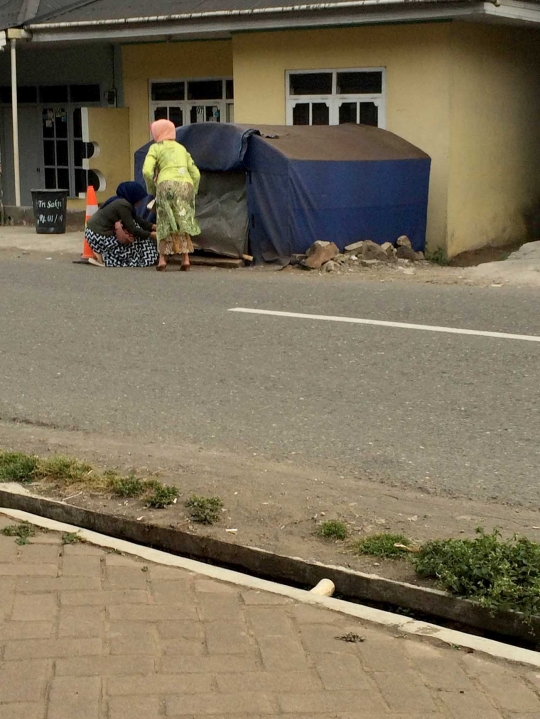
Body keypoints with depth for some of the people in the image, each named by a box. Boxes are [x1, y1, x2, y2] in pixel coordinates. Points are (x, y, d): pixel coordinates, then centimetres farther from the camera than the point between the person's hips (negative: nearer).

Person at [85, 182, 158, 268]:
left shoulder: (119, 200, 12)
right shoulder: (123, 205, -17)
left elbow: (138, 220, 17)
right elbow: (133, 229, -15)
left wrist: (153, 226, 11)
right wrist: (151, 234, -7)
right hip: (99, 237, -10)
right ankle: (103, 257, -5)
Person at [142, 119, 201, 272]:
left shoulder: (156, 148, 13)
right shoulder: (181, 149, 27)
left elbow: (147, 171, -2)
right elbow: (196, 174, 21)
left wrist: (152, 190, 11)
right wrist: (192, 194, 25)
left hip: (167, 186, -3)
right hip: (186, 185, 4)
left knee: (166, 223, 6)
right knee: (183, 223, 10)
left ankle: (162, 259, -5)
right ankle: (185, 259, -2)